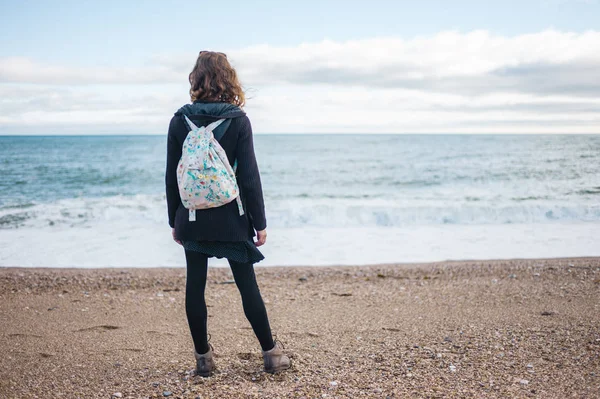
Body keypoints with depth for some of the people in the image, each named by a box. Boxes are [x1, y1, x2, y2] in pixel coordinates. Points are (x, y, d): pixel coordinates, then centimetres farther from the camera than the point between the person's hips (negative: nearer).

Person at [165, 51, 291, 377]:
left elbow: (171, 176, 2)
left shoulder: (180, 120, -2)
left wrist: (175, 220, 12)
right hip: (231, 219, -1)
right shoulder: (238, 120, -8)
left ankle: (203, 357, 16)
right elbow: (249, 176, -9)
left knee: (195, 286, 9)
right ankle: (271, 353, 16)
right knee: (247, 284, 7)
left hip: (192, 219, 2)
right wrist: (260, 222, -2)